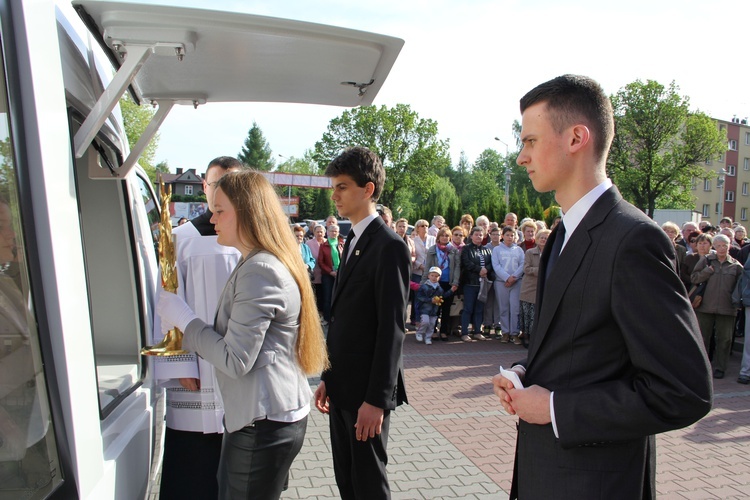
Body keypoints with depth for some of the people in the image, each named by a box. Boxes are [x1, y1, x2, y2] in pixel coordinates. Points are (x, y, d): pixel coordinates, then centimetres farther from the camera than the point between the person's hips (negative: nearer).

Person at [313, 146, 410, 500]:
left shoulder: (389, 246, -15)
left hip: (367, 391, -8)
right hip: (342, 388, 8)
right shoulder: (353, 241, 12)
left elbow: (392, 327, -19)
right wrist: (329, 377, 13)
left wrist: (376, 399, -18)